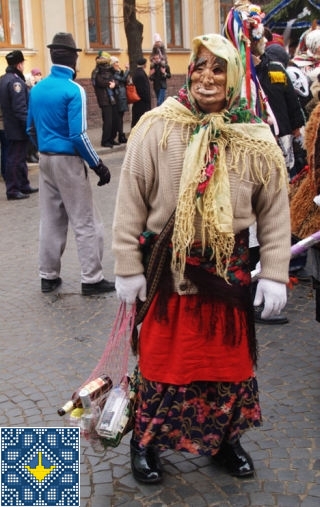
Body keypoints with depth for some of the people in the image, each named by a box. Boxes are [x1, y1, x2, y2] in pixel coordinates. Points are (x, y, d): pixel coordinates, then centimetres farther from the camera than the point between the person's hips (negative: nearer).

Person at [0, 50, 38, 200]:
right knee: (15, 158, -4)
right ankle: (13, 190, 1)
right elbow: (20, 108, -24)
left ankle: (24, 185, 26)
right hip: (18, 127, -10)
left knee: (20, 157, 17)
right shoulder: (15, 81, -19)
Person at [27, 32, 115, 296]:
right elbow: (78, 135, -20)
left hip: (45, 160, 7)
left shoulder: (37, 89, 6)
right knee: (85, 223, 1)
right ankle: (91, 279, 5)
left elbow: (31, 128, 14)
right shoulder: (73, 90, -15)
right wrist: (98, 165, -13)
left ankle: (49, 276, 21)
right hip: (68, 161, -7)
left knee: (51, 220, 14)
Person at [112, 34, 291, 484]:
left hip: (230, 270, 3)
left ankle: (224, 438, 37)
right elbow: (131, 202, -6)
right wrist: (128, 266, -6)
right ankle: (146, 441, 30)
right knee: (163, 358, 9)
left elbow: (275, 212, 2)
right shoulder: (157, 129, -10)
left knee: (230, 358, 15)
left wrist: (274, 274, -2)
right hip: (168, 268, -2)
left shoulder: (255, 140, -4)